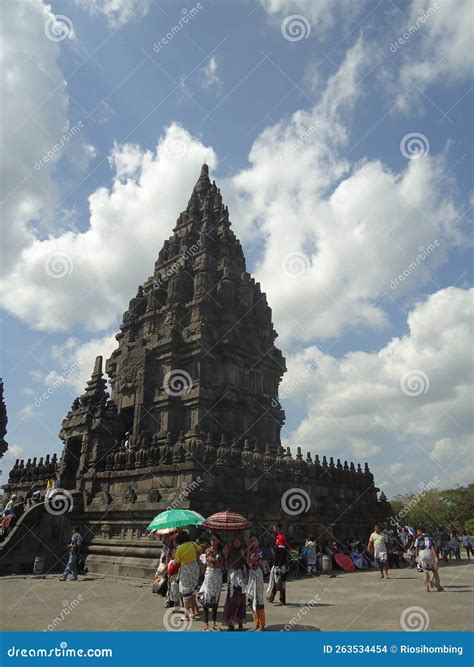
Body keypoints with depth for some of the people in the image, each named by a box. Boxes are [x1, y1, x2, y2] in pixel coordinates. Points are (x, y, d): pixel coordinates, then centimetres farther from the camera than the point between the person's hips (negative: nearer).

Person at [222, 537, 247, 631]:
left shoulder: (242, 552, 6)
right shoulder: (230, 552, 7)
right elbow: (227, 566, 1)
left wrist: (243, 556, -12)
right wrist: (225, 555, -7)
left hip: (240, 576, 0)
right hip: (232, 575, 0)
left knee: (240, 599, -1)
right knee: (231, 599, -3)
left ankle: (240, 622, 8)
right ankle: (230, 623, 4)